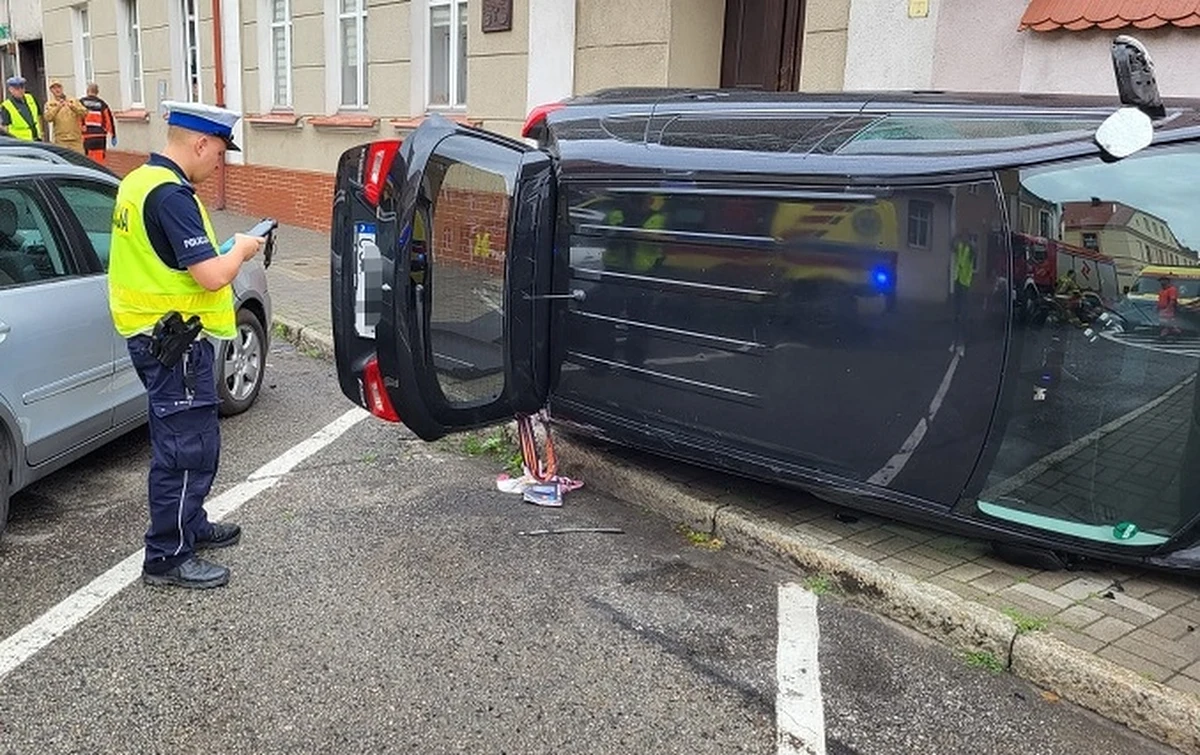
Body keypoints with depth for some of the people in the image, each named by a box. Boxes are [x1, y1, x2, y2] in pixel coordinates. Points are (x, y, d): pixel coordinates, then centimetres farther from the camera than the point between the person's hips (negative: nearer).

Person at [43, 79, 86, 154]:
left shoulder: (73, 101, 11)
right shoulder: (50, 104, 8)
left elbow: (84, 113, -2)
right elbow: (48, 118, -10)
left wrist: (72, 106, -19)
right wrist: (58, 107, -22)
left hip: (76, 139, 1)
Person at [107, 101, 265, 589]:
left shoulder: (138, 181, 10)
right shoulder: (172, 195, -22)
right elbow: (211, 275, -26)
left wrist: (224, 251, 10)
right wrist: (241, 250, -7)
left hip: (151, 332, 11)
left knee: (183, 440, 22)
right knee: (188, 448, -2)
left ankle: (189, 525, 36)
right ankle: (168, 557, 7)